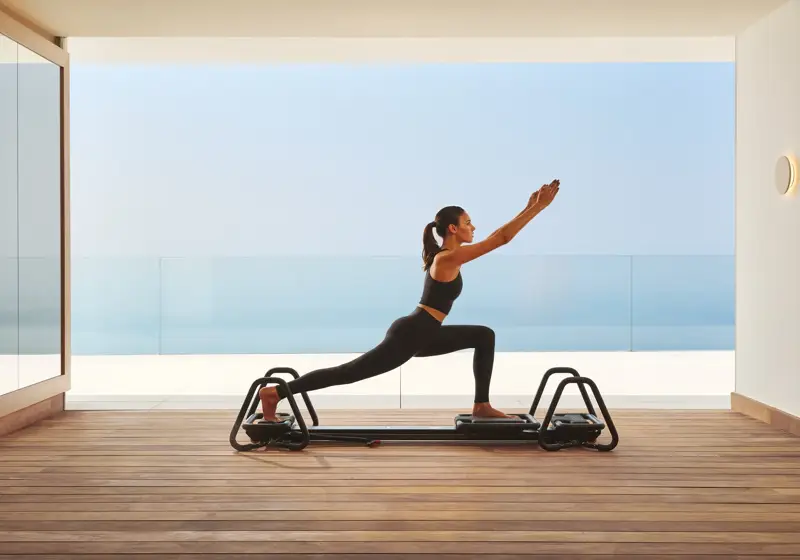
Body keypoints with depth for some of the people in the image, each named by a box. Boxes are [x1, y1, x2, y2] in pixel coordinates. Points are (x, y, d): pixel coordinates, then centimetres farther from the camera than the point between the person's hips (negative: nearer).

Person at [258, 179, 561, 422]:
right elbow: (501, 238, -19)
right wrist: (538, 207, -15)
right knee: (348, 373, -8)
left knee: (484, 336, 13)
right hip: (408, 335, -10)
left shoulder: (447, 255, 12)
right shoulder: (448, 258, -16)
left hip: (422, 334, 10)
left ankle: (481, 406, 14)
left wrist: (530, 207, 18)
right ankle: (275, 392, -3)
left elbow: (497, 237, 19)